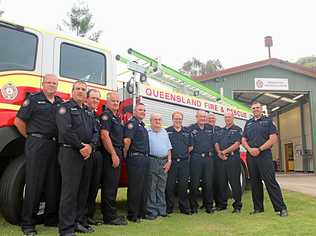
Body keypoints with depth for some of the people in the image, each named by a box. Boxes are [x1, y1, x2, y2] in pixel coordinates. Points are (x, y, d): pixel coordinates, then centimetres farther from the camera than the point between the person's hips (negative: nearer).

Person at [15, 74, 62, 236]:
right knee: (34, 183, -3)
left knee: (54, 184, 9)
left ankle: (52, 218, 21)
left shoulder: (61, 103, 16)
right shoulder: (33, 100, 2)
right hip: (37, 145, -5)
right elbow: (19, 121, 1)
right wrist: (32, 138, 3)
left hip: (55, 146, 5)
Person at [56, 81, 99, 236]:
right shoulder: (65, 108, 0)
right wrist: (81, 146, -14)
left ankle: (80, 222, 21)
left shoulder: (89, 113, 21)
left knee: (83, 190, 11)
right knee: (70, 191, -8)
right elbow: (65, 130, -13)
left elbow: (95, 132, 13)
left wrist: (90, 146, -7)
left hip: (86, 153, 7)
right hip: (70, 152, -7)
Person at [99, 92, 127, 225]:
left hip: (117, 154, 10)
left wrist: (120, 154, 16)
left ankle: (111, 214, 21)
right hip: (110, 154, -10)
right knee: (110, 186, -6)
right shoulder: (106, 115, -8)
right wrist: (113, 155, -20)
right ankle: (109, 217, 0)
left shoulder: (117, 118, 21)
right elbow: (104, 135, -18)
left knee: (113, 185, 13)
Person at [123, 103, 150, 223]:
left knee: (142, 187, 13)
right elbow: (127, 140, -19)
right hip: (135, 158, -9)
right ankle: (132, 215, 4)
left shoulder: (142, 125, 21)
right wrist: (126, 155, -10)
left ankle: (141, 212, 22)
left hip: (144, 158, 9)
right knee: (134, 187, -4)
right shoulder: (132, 123, -8)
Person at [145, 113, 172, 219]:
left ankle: (162, 210, 17)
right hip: (152, 161, -5)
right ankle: (151, 211, 1)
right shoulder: (147, 132, 1)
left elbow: (169, 148, 18)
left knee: (161, 187, 10)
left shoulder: (164, 132, 18)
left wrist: (169, 161, 8)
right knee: (151, 188, -4)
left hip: (164, 162, 5)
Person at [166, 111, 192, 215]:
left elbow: (190, 147, 17)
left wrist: (184, 153, 4)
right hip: (171, 161, -2)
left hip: (184, 162, 2)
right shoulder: (167, 131, 5)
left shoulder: (187, 131, 13)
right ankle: (169, 208, 11)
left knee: (183, 186, 7)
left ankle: (184, 207, 17)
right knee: (169, 185, 1)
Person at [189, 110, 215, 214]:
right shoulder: (191, 128, 1)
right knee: (194, 183, 1)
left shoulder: (210, 128, 15)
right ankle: (193, 206, 11)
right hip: (196, 158, -4)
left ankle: (209, 206, 17)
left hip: (208, 158, 4)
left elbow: (214, 142, 19)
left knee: (208, 183, 7)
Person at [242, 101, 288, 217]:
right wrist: (249, 149, -6)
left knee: (270, 181, -9)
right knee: (254, 182, 8)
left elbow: (273, 138, -6)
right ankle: (258, 208, 16)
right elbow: (243, 140, 15)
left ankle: (281, 208, -4)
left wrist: (259, 149, -13)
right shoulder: (248, 123, 17)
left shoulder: (268, 121, 4)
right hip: (250, 155, 5)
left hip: (264, 155, -5)